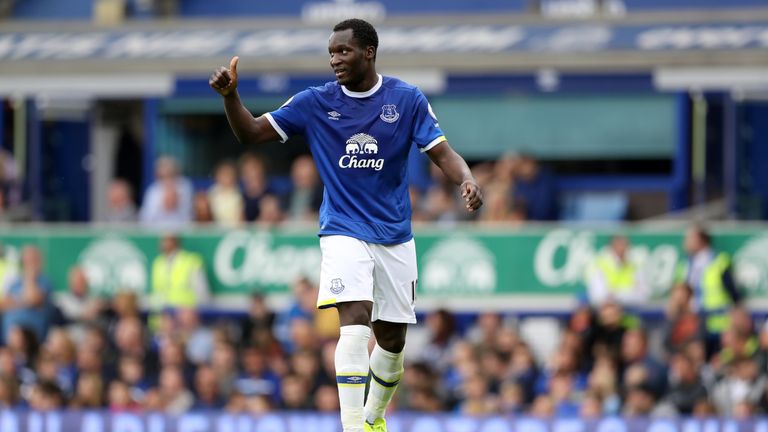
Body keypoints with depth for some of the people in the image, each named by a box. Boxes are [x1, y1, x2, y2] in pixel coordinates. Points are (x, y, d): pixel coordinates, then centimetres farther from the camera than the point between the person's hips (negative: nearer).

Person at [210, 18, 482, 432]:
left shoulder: (407, 99, -3)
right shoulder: (316, 102, -2)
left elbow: (442, 153, -5)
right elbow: (251, 133, 0)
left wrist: (466, 180, -26)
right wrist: (230, 95, -19)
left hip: (394, 236, 2)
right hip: (344, 231, -2)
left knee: (392, 338, 10)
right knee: (355, 318, -24)